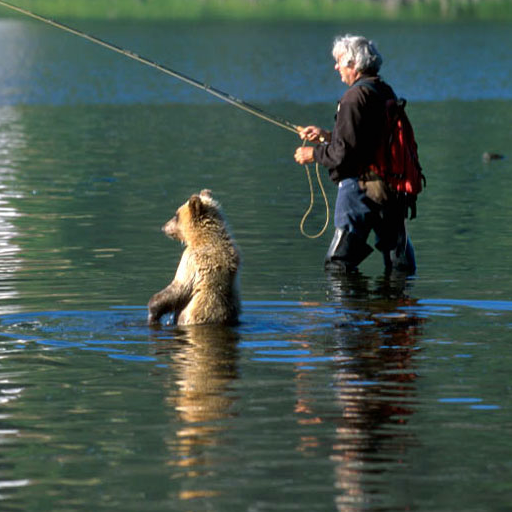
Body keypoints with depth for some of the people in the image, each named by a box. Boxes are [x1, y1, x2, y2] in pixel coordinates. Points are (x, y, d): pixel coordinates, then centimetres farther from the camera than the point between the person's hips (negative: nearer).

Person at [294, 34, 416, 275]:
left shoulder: (355, 97, -13)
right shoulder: (386, 92, 14)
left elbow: (345, 153, -18)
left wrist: (314, 154, 0)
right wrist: (327, 136, 24)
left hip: (360, 186, -9)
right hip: (393, 187, 9)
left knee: (338, 266, -5)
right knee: (401, 266, 11)